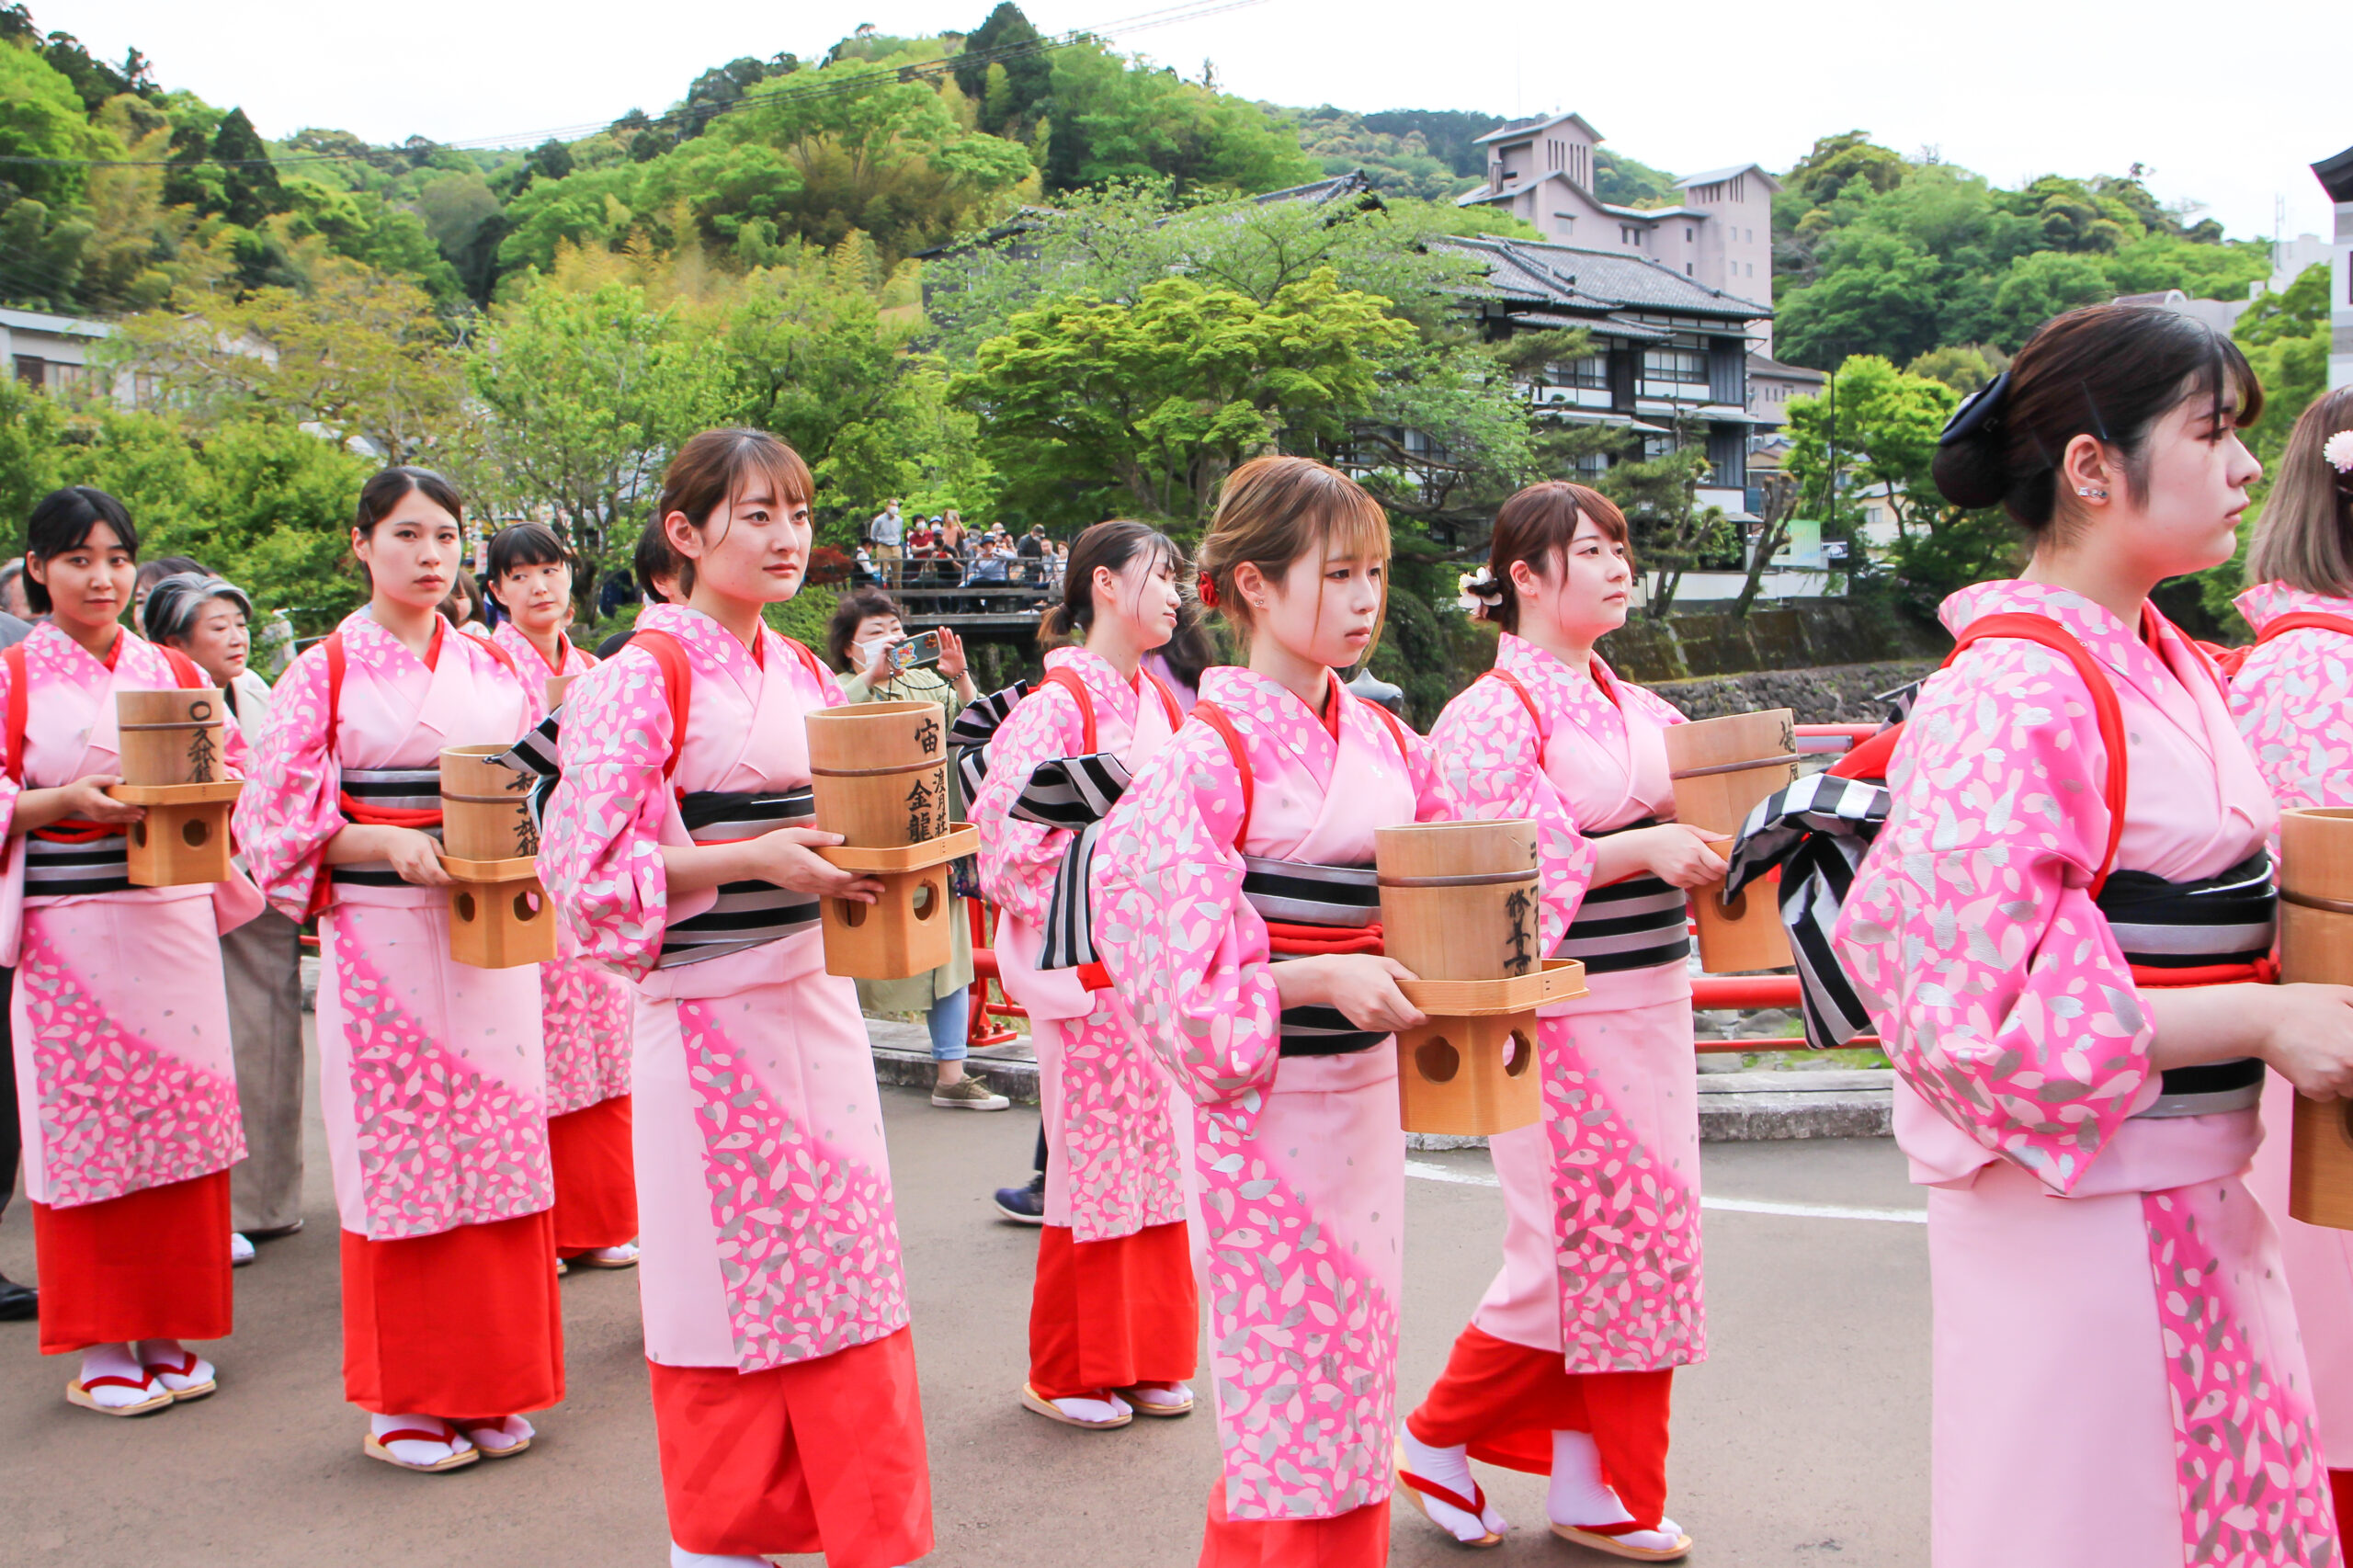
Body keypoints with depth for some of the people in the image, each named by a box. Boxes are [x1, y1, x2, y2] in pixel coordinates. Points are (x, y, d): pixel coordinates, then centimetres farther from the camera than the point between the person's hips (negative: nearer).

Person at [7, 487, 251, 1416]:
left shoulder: (174, 674, 11)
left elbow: (235, 772, 14)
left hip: (175, 915, 3)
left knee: (183, 1118, 5)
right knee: (86, 1127, 1)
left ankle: (170, 1330, 17)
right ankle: (101, 1346, 13)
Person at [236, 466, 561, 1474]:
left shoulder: (496, 667, 11)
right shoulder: (326, 671, 1)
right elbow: (283, 819, -3)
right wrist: (387, 844, -17)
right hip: (382, 931, -3)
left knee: (498, 1147, 5)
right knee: (401, 1153, 0)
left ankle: (488, 1387, 17)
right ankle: (403, 1399, 13)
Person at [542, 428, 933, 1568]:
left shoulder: (802, 672, 11)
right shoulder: (645, 675, -10)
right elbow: (586, 865, -16)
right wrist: (754, 858, -23)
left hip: (815, 995, 6)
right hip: (713, 1007, -6)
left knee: (843, 1264, 10)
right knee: (731, 1274, 4)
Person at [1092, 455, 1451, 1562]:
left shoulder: (1388, 744, 6)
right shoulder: (1211, 755, -14)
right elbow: (1172, 956, -18)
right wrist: (1318, 977, -24)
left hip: (1368, 1088, 7)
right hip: (1265, 1099, -7)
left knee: (1354, 1377, 16)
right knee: (1289, 1393, 2)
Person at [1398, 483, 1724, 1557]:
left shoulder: (1635, 708, 12)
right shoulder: (1493, 714, -9)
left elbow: (1687, 811, 15)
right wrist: (1647, 847, -22)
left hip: (1648, 1000, 7)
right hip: (1554, 1011, -7)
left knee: (1640, 1241, 9)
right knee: (1569, 1249, -2)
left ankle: (1589, 1484, 22)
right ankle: (1436, 1444, 19)